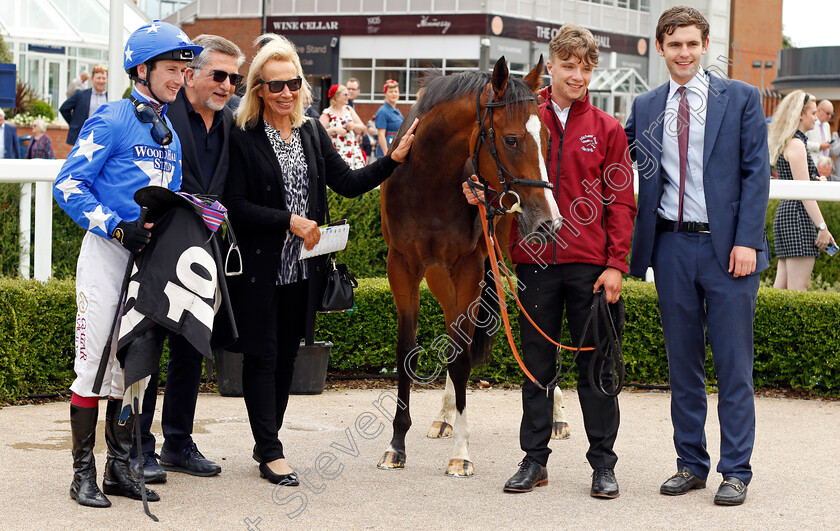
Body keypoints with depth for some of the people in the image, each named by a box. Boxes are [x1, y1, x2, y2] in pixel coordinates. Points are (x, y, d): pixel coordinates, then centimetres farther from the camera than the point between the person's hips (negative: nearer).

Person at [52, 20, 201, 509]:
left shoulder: (169, 132, 14)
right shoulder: (113, 121, -9)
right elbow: (68, 185, -13)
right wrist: (117, 228, -21)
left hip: (150, 257, 7)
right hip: (107, 252, -7)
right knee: (96, 362, -5)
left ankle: (120, 468, 18)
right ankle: (84, 472, 3)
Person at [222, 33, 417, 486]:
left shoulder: (312, 135, 9)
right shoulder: (242, 139, -9)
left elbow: (347, 182, 5)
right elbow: (236, 207, -13)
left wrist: (394, 159, -5)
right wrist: (289, 221, -20)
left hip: (302, 268, 6)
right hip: (259, 268, -6)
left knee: (287, 356, 12)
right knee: (262, 356, 0)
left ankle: (267, 441, 24)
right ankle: (271, 453, 5)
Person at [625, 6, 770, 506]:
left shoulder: (741, 99, 1)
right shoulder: (645, 108, 10)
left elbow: (756, 172, -3)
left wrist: (746, 240, -11)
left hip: (728, 245, -3)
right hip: (673, 244, 3)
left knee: (734, 365, -1)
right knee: (683, 362, 9)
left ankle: (736, 471, 6)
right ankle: (691, 464, 19)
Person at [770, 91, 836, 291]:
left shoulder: (788, 143, 19)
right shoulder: (796, 144, -11)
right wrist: (822, 227, -16)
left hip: (786, 214, 10)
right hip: (797, 217, -10)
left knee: (782, 287, 7)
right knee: (797, 289, -10)